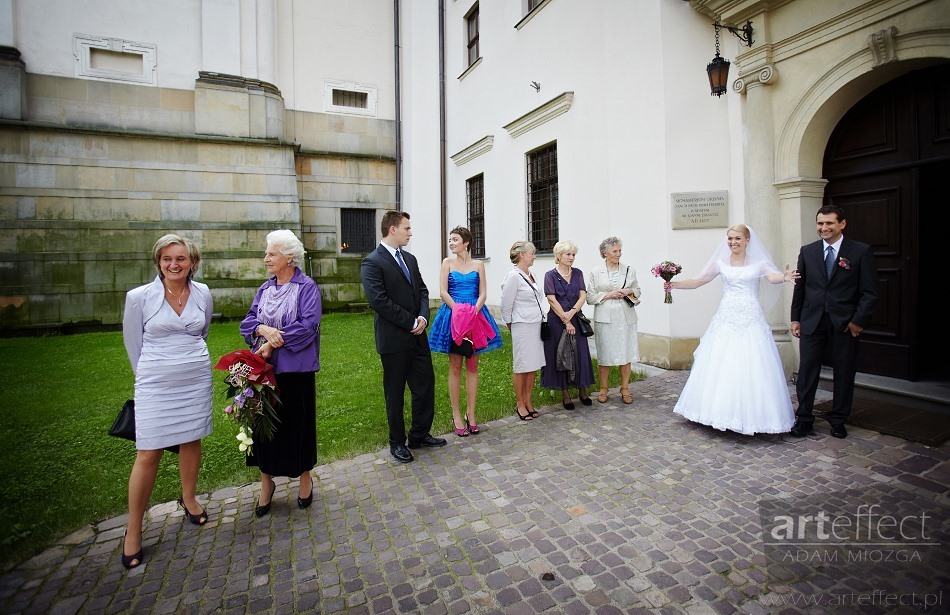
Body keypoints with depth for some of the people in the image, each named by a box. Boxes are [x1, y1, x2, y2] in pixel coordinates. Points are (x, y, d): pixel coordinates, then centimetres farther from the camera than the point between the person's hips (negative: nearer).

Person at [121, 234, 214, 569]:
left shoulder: (203, 294, -1)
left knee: (191, 441, 15)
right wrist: (149, 375, 11)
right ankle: (133, 530, 17)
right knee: (148, 454, -1)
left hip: (197, 380, 3)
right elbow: (133, 342, 3)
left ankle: (188, 497, 38)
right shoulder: (139, 297, -9)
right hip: (155, 384, -3)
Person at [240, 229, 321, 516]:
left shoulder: (307, 287, -7)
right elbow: (247, 322, 6)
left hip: (296, 368, -5)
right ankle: (266, 482, 29)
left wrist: (272, 344, -18)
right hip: (265, 367, 5)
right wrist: (263, 329, -16)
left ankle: (305, 476, 29)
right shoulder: (265, 289, 10)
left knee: (298, 423, 7)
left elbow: (307, 324, -16)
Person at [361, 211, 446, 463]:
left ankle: (420, 434, 30)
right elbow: (379, 300, -20)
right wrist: (411, 322, -16)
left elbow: (422, 290, 12)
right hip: (393, 338, -7)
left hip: (417, 336, 7)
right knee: (395, 392, 8)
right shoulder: (372, 262, -12)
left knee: (426, 384, 12)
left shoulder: (410, 259, 12)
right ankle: (397, 442, 25)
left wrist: (423, 316, -7)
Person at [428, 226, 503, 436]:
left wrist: (473, 312, -15)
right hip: (453, 316, -1)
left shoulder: (478, 265, 7)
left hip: (475, 317, 2)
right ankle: (456, 415, 10)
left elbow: (482, 294, 2)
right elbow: (443, 292, -3)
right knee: (455, 367, 2)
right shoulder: (447, 262, 5)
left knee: (473, 366, 5)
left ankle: (470, 413, 14)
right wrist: (459, 311, -15)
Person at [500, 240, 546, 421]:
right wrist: (511, 326, 2)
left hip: (536, 325, 7)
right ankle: (519, 404, 17)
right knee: (521, 366, 4)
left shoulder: (530, 275, 10)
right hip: (522, 327, -7)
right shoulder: (513, 276, -13)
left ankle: (528, 401, 24)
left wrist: (540, 320, 14)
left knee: (533, 365, 12)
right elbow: (506, 306, -9)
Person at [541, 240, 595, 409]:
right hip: (557, 321, -3)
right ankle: (565, 393, 15)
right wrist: (566, 321, -14)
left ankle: (582, 390, 22)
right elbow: (552, 300, -10)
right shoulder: (550, 275, -3)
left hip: (576, 319, 3)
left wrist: (571, 313, -16)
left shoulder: (578, 273, 8)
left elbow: (583, 295, 0)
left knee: (580, 354, 6)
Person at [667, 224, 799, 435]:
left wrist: (784, 277, -37)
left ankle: (750, 416, 9)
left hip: (751, 320, -2)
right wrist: (675, 284, -9)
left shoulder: (759, 263, 4)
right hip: (726, 320, 2)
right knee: (720, 367, 1)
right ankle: (723, 413, 14)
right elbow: (697, 281, 6)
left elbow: (772, 277, -15)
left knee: (751, 369, -4)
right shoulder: (721, 263, 8)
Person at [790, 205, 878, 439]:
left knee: (844, 373, 9)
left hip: (845, 323, -1)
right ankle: (804, 419, 11)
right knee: (807, 370, 1)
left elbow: (869, 292, -2)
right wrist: (795, 318, 5)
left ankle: (838, 420, 24)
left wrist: (859, 320, -10)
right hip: (811, 321, 1)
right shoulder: (807, 251, 7)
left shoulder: (861, 251, 0)